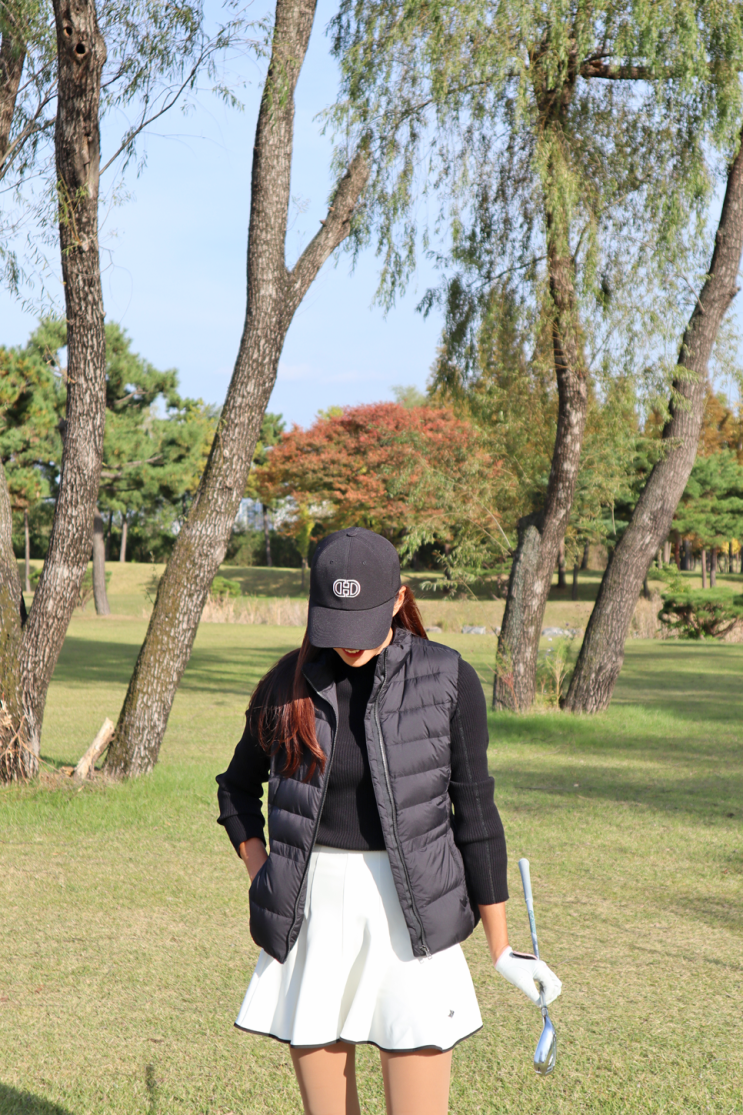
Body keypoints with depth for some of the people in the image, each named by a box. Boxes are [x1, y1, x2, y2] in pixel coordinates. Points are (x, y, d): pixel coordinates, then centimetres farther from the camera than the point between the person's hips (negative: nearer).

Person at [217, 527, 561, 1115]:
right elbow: (238, 788, 18)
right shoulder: (287, 686, 1)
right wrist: (263, 882, 4)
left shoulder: (449, 681, -5)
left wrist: (502, 949, 2)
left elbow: (474, 812, -1)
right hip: (312, 916, 3)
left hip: (409, 915, -2)